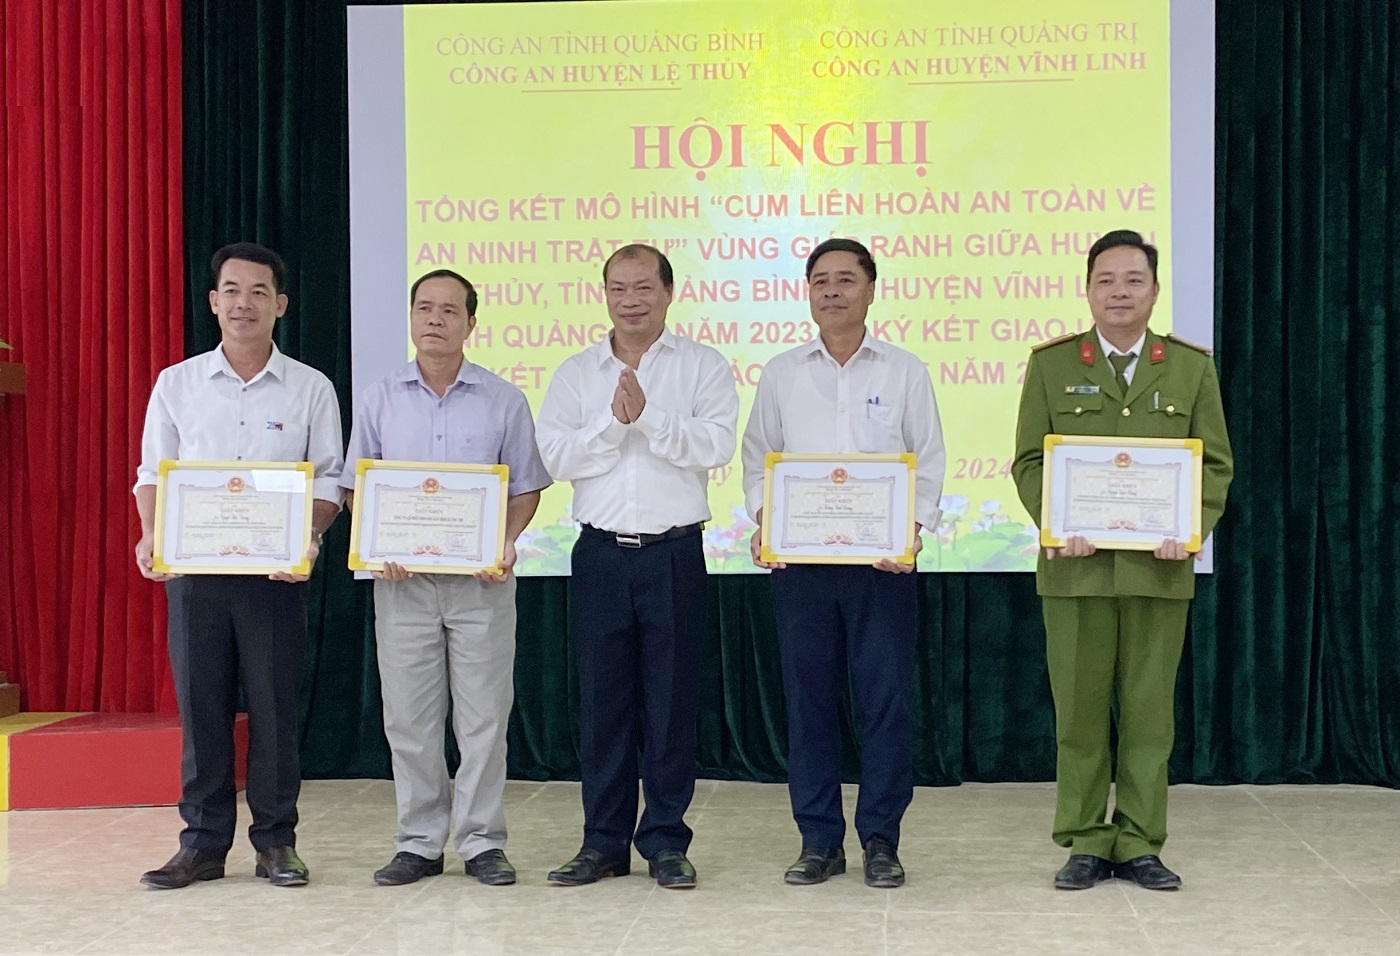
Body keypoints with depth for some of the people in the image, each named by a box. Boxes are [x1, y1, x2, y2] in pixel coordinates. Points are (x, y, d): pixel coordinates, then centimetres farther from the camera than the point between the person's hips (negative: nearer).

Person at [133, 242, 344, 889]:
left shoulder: (310, 389, 5)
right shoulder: (176, 384, 8)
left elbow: (327, 481, 4)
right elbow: (153, 473, 9)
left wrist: (308, 539, -14)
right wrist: (151, 538, -9)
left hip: (275, 569, -1)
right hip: (193, 568, 1)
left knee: (274, 706, 2)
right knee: (200, 705, 4)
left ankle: (275, 842, 13)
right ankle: (203, 843, 14)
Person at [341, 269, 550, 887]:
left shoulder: (503, 400, 4)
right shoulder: (379, 400, 8)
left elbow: (525, 488, 5)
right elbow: (355, 488, 10)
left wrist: (506, 542, -12)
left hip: (480, 579, -1)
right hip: (402, 578, 2)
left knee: (483, 716, 1)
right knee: (408, 719, 5)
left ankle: (482, 842, 11)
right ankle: (418, 842, 15)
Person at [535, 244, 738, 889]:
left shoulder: (702, 366, 4)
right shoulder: (576, 373, 10)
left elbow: (716, 446, -10)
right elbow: (556, 457, -1)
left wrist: (649, 415, -17)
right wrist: (614, 421, -12)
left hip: (674, 552, -2)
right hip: (601, 552, 2)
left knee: (671, 701, 3)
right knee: (602, 700, 6)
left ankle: (665, 841, 13)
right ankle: (604, 841, 15)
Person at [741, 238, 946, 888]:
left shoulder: (904, 372, 6)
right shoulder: (781, 375, 10)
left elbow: (928, 462, 6)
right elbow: (757, 459, 12)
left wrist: (914, 526, -10)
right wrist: (762, 519, -6)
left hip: (883, 560, -1)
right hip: (798, 561, 2)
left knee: (885, 700, 0)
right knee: (808, 700, 5)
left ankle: (880, 840, 11)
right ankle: (819, 841, 14)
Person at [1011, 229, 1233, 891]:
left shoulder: (1191, 366, 9)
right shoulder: (1051, 363, 6)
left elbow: (1215, 463, 7)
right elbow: (1030, 460, 4)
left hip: (1159, 565, 1)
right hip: (1075, 564, -1)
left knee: (1150, 707, 5)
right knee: (1079, 706, 3)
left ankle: (1139, 843, 14)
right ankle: (1085, 842, 13)